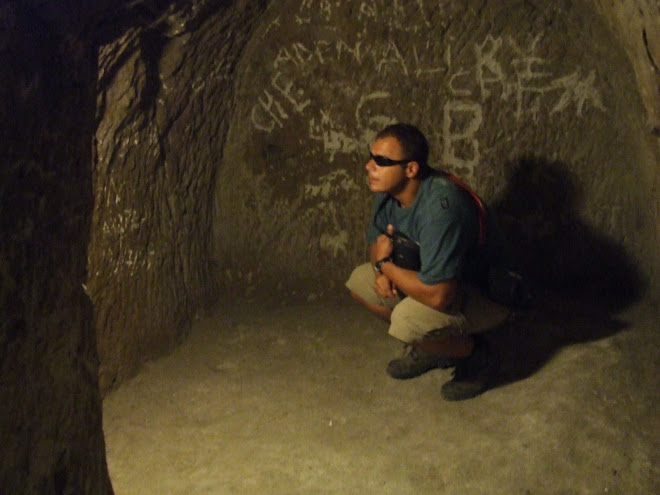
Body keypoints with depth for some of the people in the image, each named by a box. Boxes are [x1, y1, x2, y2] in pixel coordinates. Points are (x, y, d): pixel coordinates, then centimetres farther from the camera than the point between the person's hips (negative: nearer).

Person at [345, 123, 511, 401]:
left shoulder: (440, 208, -36)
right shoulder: (388, 191, -8)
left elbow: (438, 295, -39)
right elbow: (375, 241, 9)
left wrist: (385, 264, -23)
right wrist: (382, 271, -15)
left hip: (481, 294, -9)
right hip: (434, 283, 9)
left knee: (408, 318, -33)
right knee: (360, 282, 1)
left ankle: (476, 355, -3)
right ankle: (427, 348, 12)